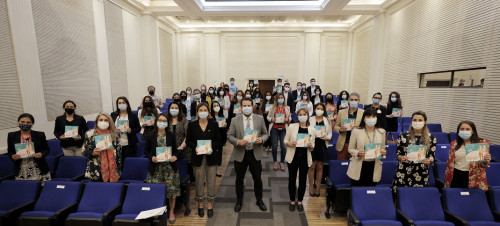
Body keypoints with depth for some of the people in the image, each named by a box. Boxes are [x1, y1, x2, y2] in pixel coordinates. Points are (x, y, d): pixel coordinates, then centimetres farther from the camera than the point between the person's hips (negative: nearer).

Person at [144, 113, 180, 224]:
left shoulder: (171, 135, 2)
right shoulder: (151, 136, 1)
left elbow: (176, 149, 7)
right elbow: (146, 151, 7)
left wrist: (175, 156, -13)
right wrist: (151, 157, -11)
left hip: (170, 167, 0)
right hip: (156, 168, 0)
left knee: (172, 190, 3)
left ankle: (171, 212, 24)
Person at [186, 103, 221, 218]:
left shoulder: (214, 124, 1)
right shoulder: (192, 125, 1)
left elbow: (218, 140, 2)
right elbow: (189, 141, 3)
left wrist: (212, 148, -15)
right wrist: (195, 148, -15)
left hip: (211, 156, 0)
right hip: (198, 157, 0)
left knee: (211, 181, 6)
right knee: (199, 181, 8)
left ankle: (210, 205, 22)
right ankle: (200, 205, 26)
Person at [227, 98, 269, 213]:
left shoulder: (260, 119, -1)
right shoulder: (235, 120, -4)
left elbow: (265, 133, 5)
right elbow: (229, 136, -2)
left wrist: (262, 139, -16)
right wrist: (237, 142, -21)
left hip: (255, 153, 1)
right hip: (240, 154, 0)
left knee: (257, 179, 14)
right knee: (239, 179, 14)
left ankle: (259, 200, 37)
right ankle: (239, 201, 36)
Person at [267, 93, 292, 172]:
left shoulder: (287, 108, 11)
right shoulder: (273, 107, 7)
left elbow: (290, 117, 11)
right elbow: (268, 116, 10)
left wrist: (287, 119, -10)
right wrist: (271, 119, -10)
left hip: (283, 129, 0)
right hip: (274, 128, 0)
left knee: (283, 146, -7)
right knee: (274, 146, -2)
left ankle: (282, 162, 11)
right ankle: (275, 162, 16)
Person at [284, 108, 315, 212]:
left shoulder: (311, 128, 1)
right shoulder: (292, 126, -3)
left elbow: (313, 144, 7)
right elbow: (285, 140, 1)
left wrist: (311, 145, -15)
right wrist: (290, 143, -20)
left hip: (305, 158, 1)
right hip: (293, 157, -1)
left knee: (303, 180, 11)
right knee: (292, 179, 9)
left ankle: (300, 202, 30)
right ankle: (292, 201, 28)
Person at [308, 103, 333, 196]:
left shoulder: (327, 120, 6)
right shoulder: (310, 119, 1)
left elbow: (330, 133, 6)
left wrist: (327, 138, -14)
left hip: (322, 145, 2)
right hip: (312, 144, -2)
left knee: (319, 167, 10)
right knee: (312, 166, 3)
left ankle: (318, 187, 22)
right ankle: (311, 187, 17)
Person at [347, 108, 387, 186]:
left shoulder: (381, 132, 4)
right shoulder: (356, 131, -5)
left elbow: (382, 148, 15)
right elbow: (350, 149, 0)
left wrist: (383, 152, -7)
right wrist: (358, 153, -20)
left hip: (374, 167, 2)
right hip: (359, 167, -2)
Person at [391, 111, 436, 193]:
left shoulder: (431, 138, 5)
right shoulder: (403, 136, 1)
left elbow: (432, 156, 7)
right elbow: (398, 153, 5)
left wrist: (429, 161, -13)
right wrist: (401, 158, -15)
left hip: (422, 173, 1)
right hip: (404, 172, -1)